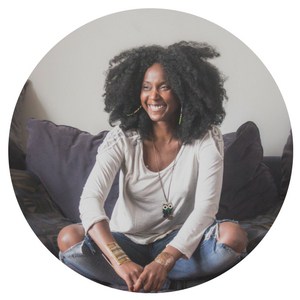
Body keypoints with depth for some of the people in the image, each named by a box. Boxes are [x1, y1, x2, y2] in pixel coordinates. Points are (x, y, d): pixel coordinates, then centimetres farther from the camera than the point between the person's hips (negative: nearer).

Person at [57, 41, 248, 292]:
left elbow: (206, 206, -20)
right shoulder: (122, 138, -12)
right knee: (69, 238, -26)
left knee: (234, 235, -28)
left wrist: (164, 261, -35)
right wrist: (121, 262, -40)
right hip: (126, 241, 1)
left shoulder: (206, 138, -11)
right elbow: (90, 199, -24)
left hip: (178, 241, 0)